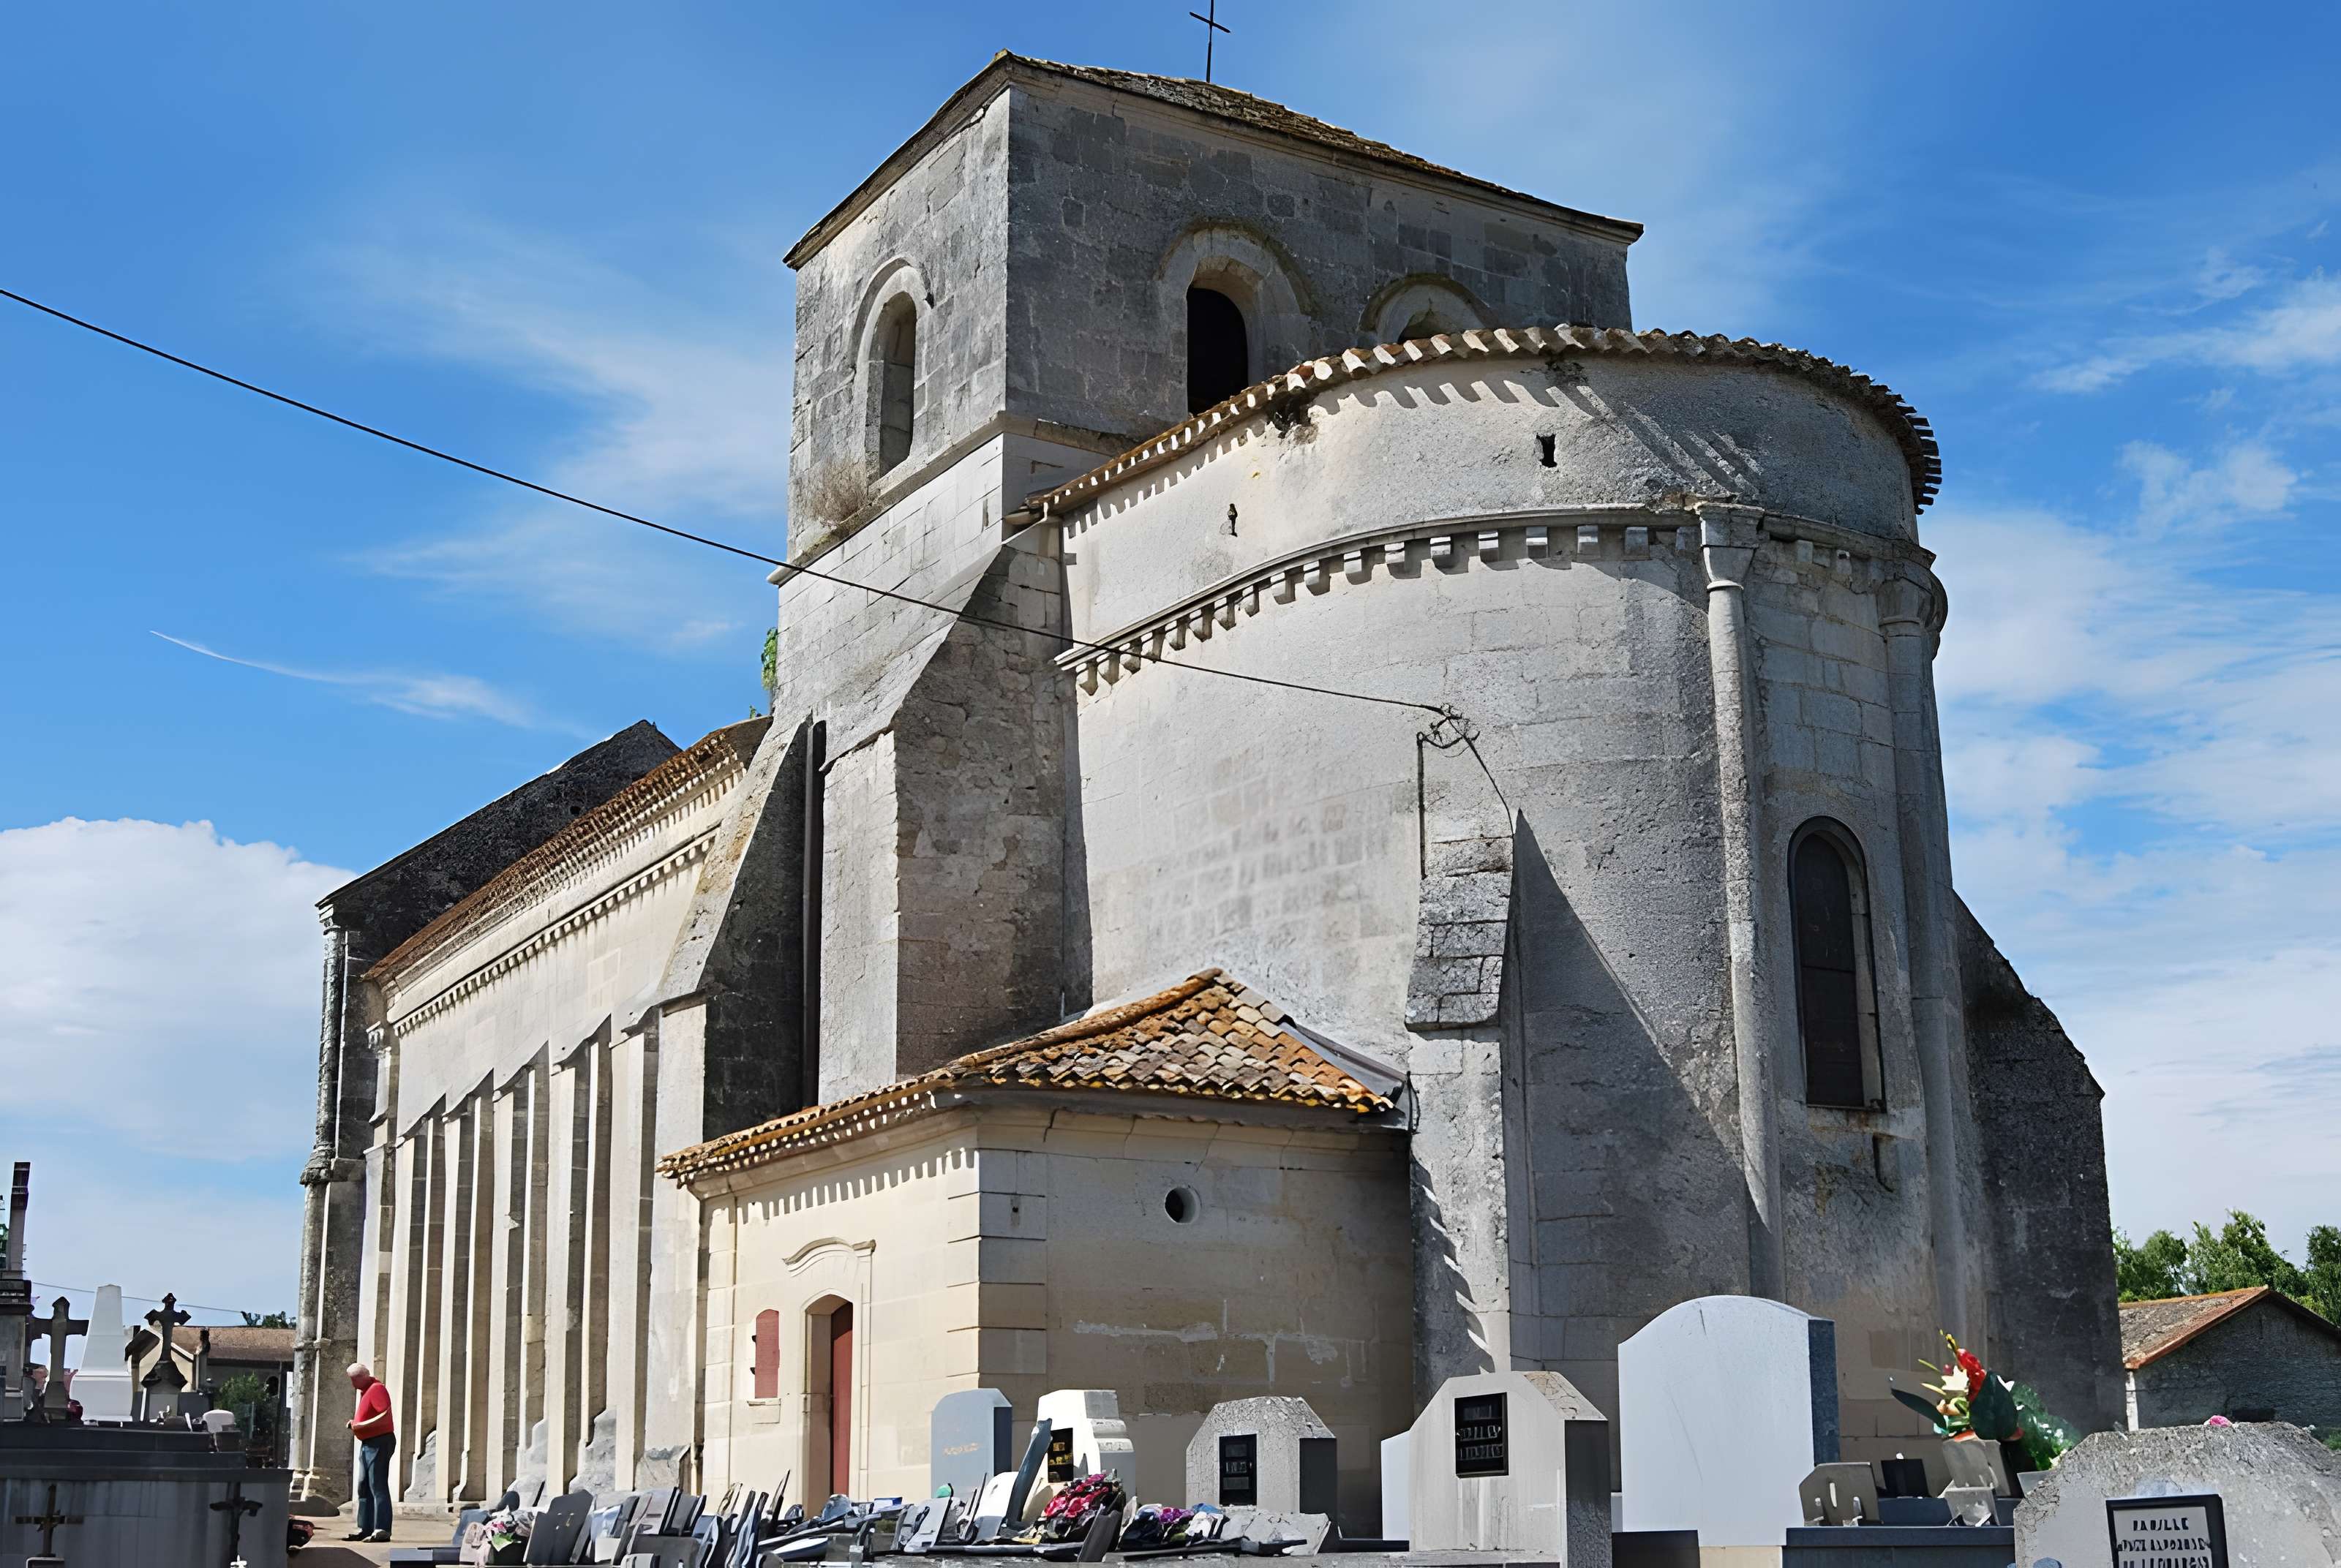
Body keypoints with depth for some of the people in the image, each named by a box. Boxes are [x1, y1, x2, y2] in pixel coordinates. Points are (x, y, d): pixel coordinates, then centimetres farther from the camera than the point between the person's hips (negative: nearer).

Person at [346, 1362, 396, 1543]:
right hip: (367, 1444, 11)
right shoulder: (365, 1391, 18)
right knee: (364, 1487, 12)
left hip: (379, 1443, -11)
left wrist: (361, 1425, -22)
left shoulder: (376, 1389, -13)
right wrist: (354, 1423, 10)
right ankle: (365, 1528, 17)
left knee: (378, 1487, -11)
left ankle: (382, 1530, -12)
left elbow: (386, 1416, -24)